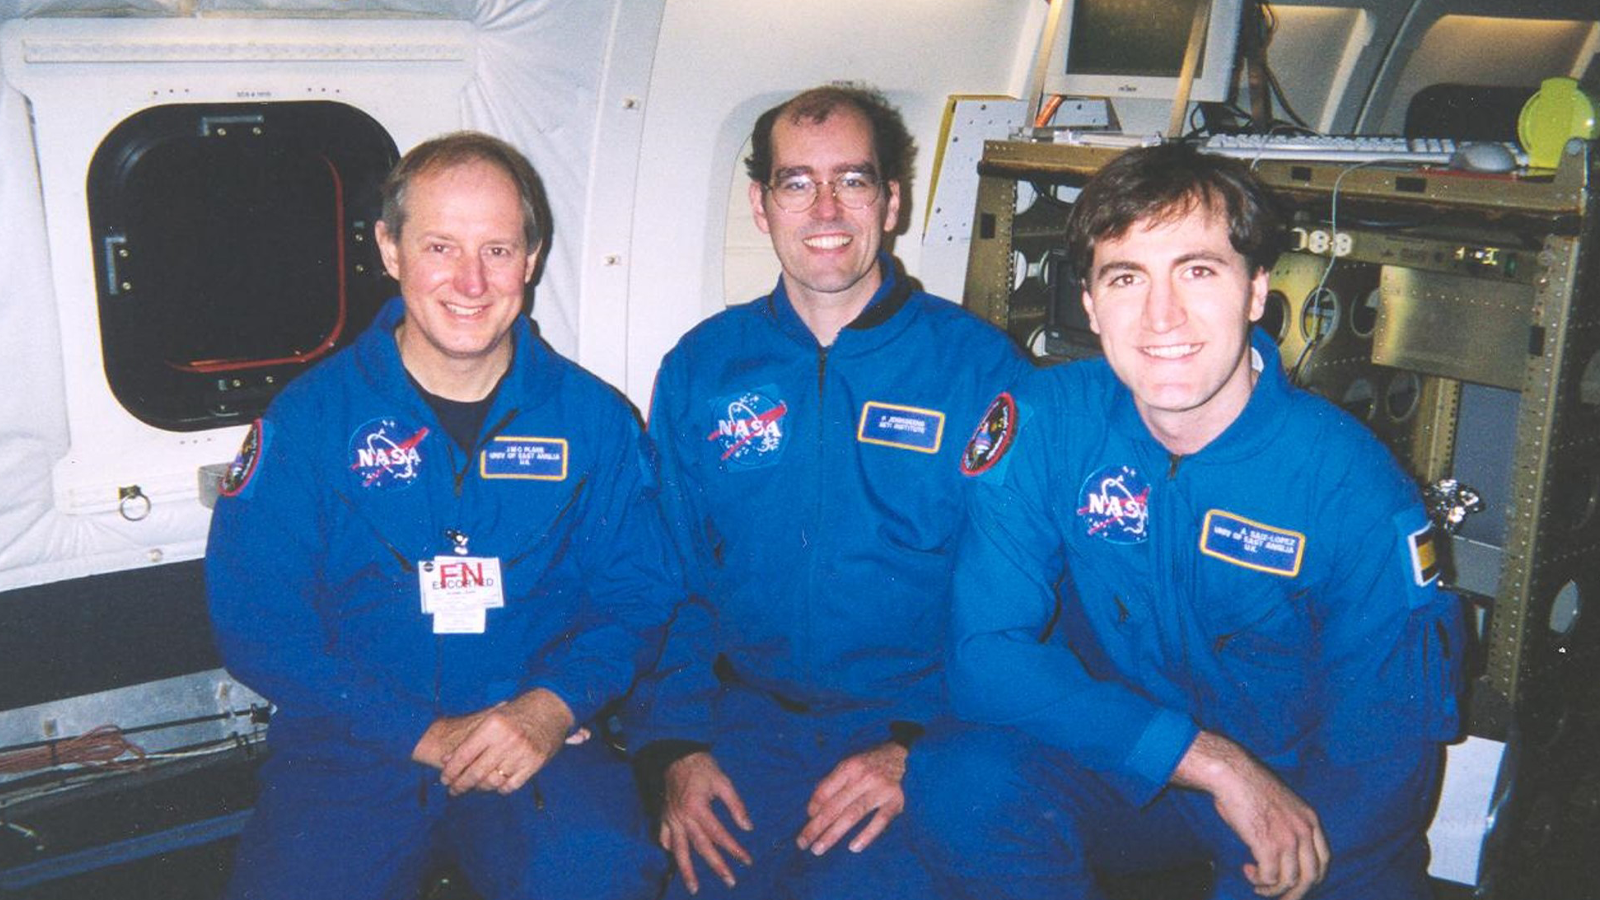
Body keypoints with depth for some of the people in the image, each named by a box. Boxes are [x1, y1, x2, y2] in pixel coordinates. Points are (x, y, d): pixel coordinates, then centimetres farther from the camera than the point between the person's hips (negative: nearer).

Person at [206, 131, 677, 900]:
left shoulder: (594, 419, 5)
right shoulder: (308, 419, 1)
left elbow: (639, 595, 7)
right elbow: (257, 620, -3)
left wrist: (550, 707, -14)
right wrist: (424, 736, -13)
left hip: (543, 744, 0)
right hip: (350, 751, 1)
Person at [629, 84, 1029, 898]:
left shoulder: (981, 366, 0)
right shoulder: (698, 369, 8)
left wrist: (918, 748, -14)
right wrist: (676, 751, -5)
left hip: (919, 730, -1)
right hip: (744, 718, 2)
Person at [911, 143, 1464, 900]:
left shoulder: (1353, 482, -16)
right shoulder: (1042, 424, -12)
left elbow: (1384, 747, -10)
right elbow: (985, 653, -19)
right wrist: (1212, 760, -26)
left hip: (1293, 786, 0)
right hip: (1111, 767, 0)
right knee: (967, 783, -27)